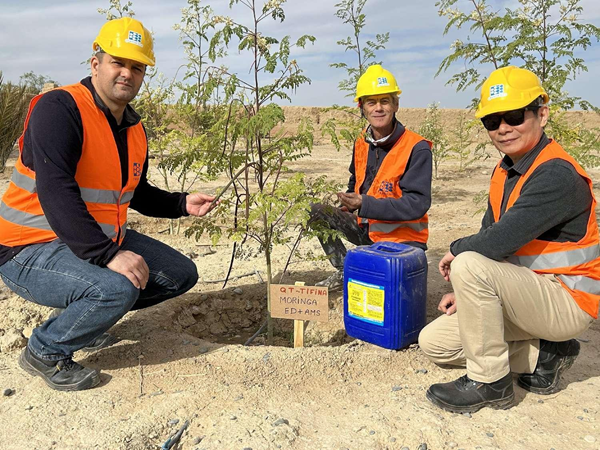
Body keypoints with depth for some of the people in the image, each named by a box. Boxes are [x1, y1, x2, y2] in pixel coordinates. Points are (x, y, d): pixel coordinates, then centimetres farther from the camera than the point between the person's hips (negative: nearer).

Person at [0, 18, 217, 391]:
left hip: (105, 240, 9)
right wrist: (108, 256, -34)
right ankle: (45, 353, -4)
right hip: (30, 250, -8)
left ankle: (85, 316, 18)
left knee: (181, 275, 7)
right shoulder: (59, 108, -19)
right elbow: (55, 193, -30)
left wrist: (183, 204, 1)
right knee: (118, 289, -34)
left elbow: (137, 193, 18)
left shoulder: (135, 130, 6)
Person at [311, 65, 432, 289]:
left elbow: (417, 204, -24)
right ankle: (344, 270, 11)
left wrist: (365, 205, -32)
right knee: (317, 211, -1)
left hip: (403, 238, -6)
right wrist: (348, 205, 1)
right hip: (367, 230, 7)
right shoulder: (362, 144, 4)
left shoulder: (417, 149, -18)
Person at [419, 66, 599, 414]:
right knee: (434, 342, 3)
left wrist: (457, 251, -11)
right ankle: (543, 355, 8)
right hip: (526, 293, 9)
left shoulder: (558, 174, -23)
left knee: (470, 263, -33)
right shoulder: (505, 172, 5)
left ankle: (489, 383, -15)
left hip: (566, 300, -9)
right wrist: (465, 291, 0)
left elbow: (499, 242, -31)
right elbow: (491, 239, 11)